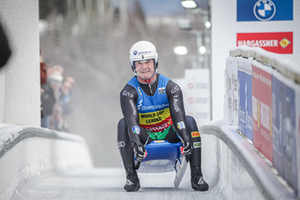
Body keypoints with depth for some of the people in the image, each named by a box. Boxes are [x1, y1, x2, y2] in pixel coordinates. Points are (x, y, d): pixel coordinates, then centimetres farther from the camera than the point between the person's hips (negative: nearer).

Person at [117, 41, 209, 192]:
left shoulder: (170, 87, -7)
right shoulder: (128, 92, -12)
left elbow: (178, 115, -23)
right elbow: (131, 120, -29)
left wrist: (185, 138, -42)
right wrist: (136, 143, -49)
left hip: (169, 134, 1)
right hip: (143, 136, -1)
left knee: (189, 121, -25)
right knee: (123, 124, -27)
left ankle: (196, 175, -28)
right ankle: (131, 176, -30)